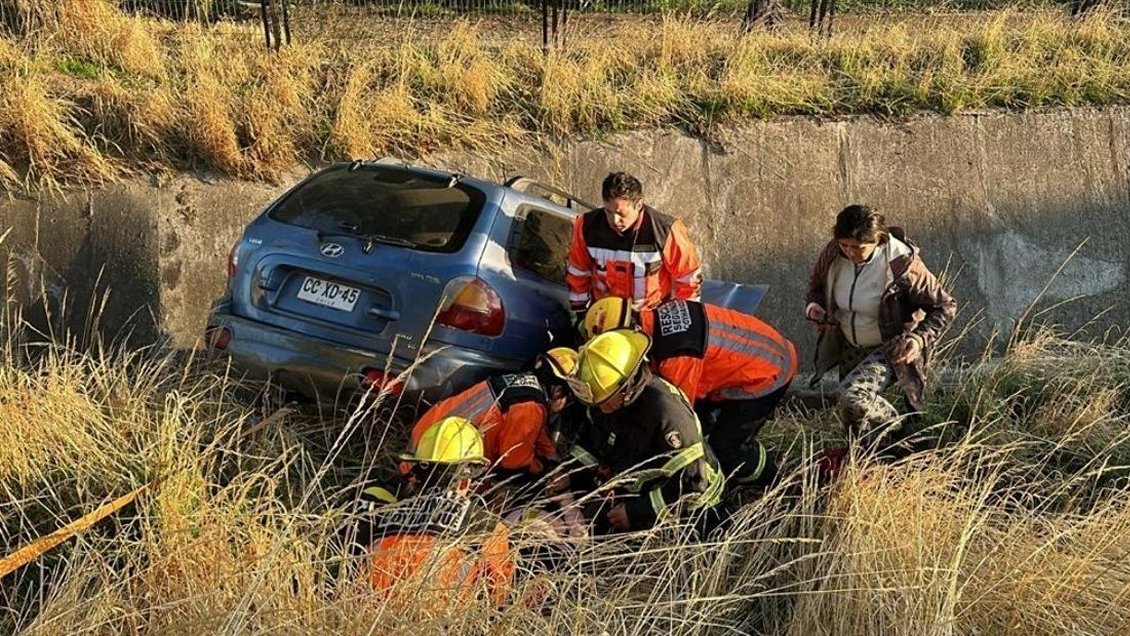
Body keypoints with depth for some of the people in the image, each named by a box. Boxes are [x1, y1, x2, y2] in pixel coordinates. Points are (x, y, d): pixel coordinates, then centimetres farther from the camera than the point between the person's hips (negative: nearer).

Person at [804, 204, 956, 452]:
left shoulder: (901, 265, -29)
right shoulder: (833, 254, -15)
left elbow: (945, 306, -17)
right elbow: (817, 285, 9)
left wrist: (921, 339, -30)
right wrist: (814, 306, -14)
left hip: (891, 349, -6)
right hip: (851, 346, 6)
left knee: (853, 396, -30)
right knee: (855, 424, 11)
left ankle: (902, 439, -6)